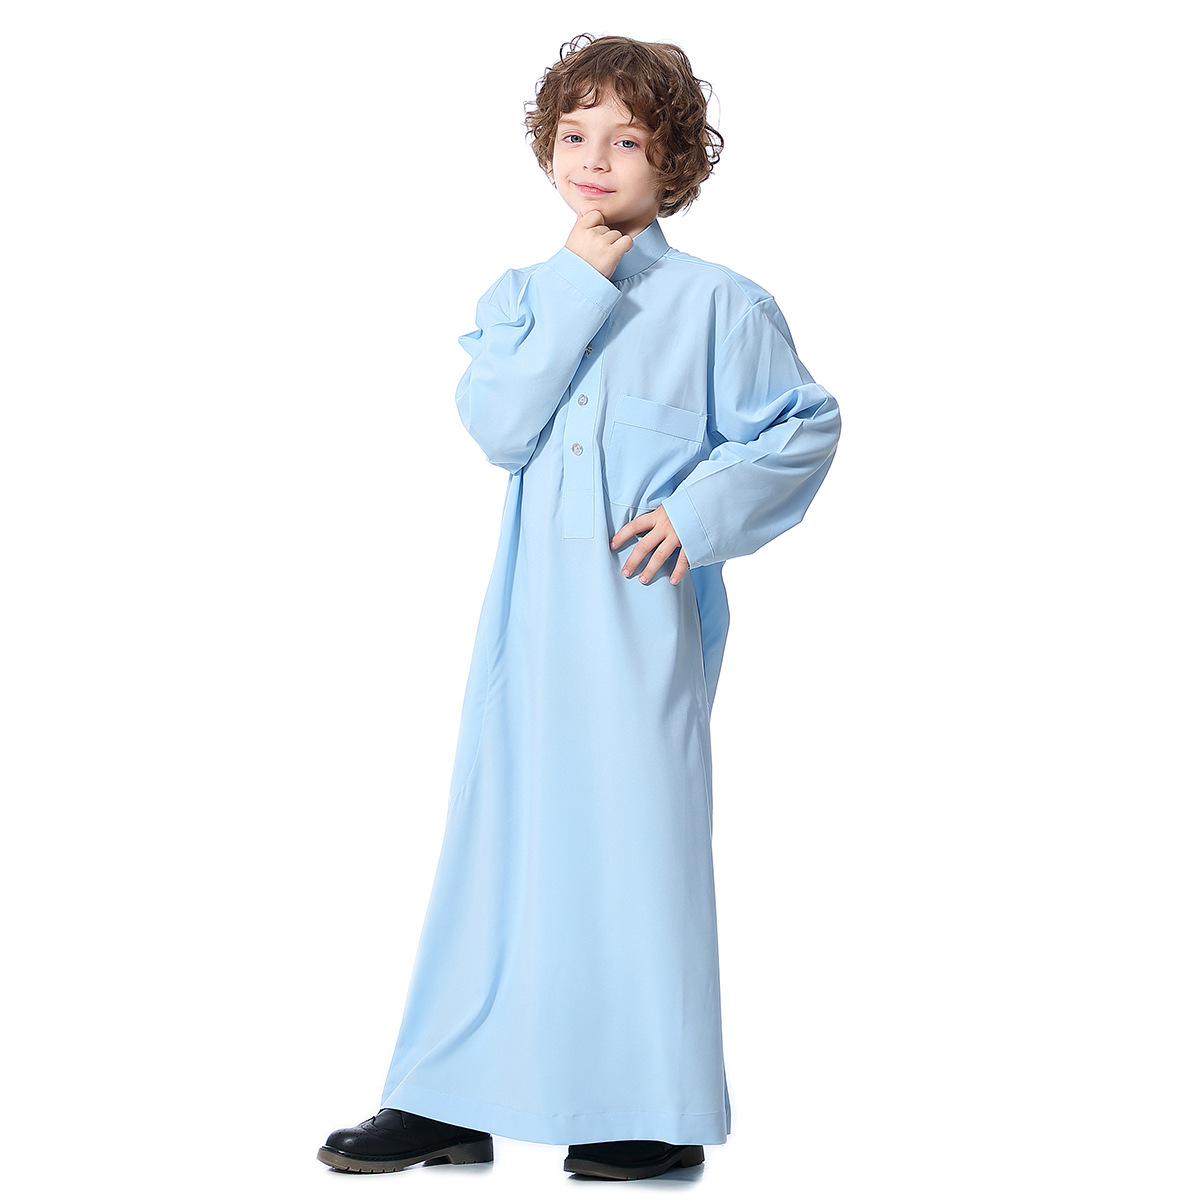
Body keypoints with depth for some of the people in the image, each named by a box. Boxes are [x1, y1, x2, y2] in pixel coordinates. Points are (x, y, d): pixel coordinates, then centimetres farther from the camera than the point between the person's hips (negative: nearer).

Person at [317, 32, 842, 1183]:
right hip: (532, 606, 4)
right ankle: (451, 1098, 16)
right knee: (500, 828, 7)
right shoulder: (521, 296, 10)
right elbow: (499, 427, -7)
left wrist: (702, 509, -12)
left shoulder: (717, 303, 0)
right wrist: (575, 292, -10)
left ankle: (654, 1109, 10)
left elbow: (804, 428, 0)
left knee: (643, 828, -2)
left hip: (648, 610, -4)